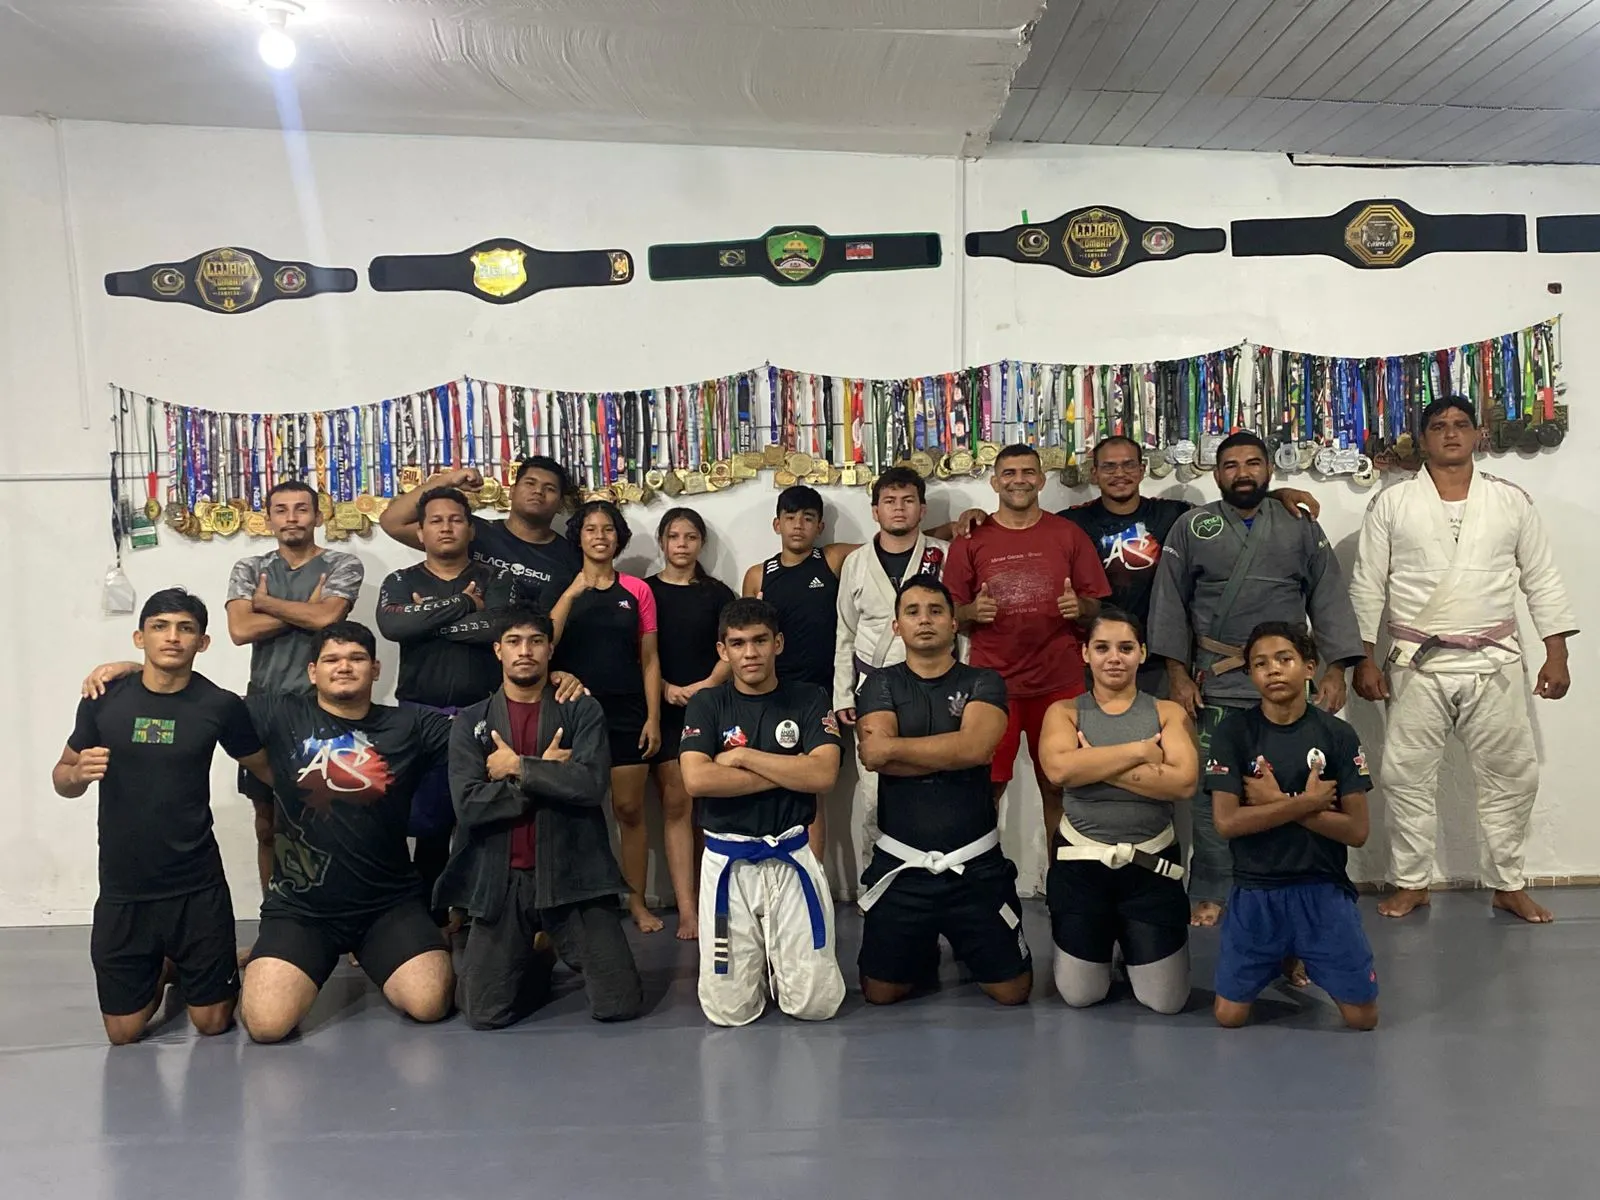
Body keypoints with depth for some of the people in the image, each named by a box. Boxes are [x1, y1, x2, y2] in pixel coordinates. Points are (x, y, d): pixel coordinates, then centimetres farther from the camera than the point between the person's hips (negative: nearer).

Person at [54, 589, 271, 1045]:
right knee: (124, 1033, 11)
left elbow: (266, 768, 4)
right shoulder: (103, 699, -4)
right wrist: (77, 773, -15)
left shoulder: (221, 706, -9)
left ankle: (216, 965, 38)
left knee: (212, 1024, 7)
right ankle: (165, 969, 41)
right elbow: (62, 780, 7)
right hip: (121, 891, 2)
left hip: (197, 888, -1)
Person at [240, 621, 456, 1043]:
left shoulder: (410, 724, 2)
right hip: (300, 906, -1)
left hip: (389, 903, 1)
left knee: (431, 1004, -16)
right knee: (266, 1023, -19)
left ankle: (374, 962, 19)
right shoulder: (282, 715, 0)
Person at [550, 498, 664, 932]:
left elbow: (649, 660, 4)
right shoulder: (563, 590, 4)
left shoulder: (637, 590, 4)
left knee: (630, 810, 3)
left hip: (627, 712, 0)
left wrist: (653, 718, -2)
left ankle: (637, 902, 12)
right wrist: (572, 592, -17)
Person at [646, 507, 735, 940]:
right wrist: (666, 688, -11)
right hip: (665, 709, -1)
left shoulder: (717, 593, 10)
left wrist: (705, 686, -11)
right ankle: (687, 909, -6)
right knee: (675, 803, -5)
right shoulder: (644, 591, 7)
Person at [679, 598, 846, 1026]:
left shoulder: (809, 700, 2)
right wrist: (789, 773, -13)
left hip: (791, 857, 0)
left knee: (816, 1004, -3)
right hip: (727, 861, 0)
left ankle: (779, 957, 29)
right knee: (728, 1010, 0)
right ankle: (758, 960, 31)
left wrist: (742, 756, -12)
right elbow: (696, 780, -16)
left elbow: (823, 774, -13)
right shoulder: (707, 705, 1)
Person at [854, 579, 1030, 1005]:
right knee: (880, 993, 6)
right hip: (900, 865, 1)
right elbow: (874, 756, -16)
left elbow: (976, 746, -20)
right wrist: (953, 753, -15)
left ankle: (963, 949, 35)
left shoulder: (983, 683, 0)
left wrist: (892, 747, -14)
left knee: (1013, 991, 5)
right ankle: (925, 953, 37)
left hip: (975, 864, 0)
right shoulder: (881, 685, 2)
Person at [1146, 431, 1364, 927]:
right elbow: (1170, 603, 1)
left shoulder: (1301, 528, 7)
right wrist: (1178, 674, -5)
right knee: (1214, 791, 1)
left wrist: (1335, 669, -4)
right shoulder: (1191, 528, 4)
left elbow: (1329, 598, 4)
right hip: (1217, 681, -1)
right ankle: (1208, 893, 12)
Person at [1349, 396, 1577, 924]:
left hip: (1495, 664, 1)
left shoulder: (1512, 501, 6)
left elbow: (1542, 581, 8)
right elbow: (1367, 587, 1)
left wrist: (1556, 654, 2)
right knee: (1407, 777, 3)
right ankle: (1411, 883, 17)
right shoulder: (1391, 504, 1)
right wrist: (1364, 660, -2)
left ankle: (1509, 885, 22)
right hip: (1418, 664, -1)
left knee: (1510, 776, 7)